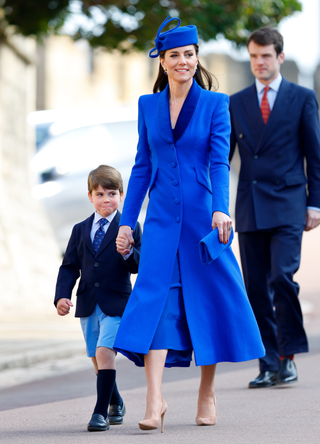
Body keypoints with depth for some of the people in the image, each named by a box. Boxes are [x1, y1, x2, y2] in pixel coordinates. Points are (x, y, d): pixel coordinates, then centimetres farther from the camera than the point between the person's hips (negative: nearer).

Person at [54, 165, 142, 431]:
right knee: (97, 358, 13)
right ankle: (115, 403, 37)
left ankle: (101, 412, -18)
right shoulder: (80, 230, 11)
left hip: (116, 302, -5)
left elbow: (140, 265, -7)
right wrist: (62, 296, -5)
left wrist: (128, 252, -28)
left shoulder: (129, 228, -1)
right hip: (88, 304, 5)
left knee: (104, 352, -20)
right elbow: (69, 267, 9)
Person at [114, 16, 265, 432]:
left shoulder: (215, 104, 0)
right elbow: (142, 166, 13)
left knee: (210, 299, 3)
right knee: (154, 300, -11)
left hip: (202, 217, -2)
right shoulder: (148, 106, 9)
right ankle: (155, 400, -16)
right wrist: (127, 221, 9)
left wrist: (220, 210, -23)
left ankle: (207, 394, 17)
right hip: (162, 219, 2)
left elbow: (219, 162, -8)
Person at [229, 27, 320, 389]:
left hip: (287, 205, -3)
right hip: (249, 208, 3)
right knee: (256, 288, 2)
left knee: (282, 277, -16)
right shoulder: (236, 103, 12)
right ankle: (269, 365, 8)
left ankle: (288, 356, -3)